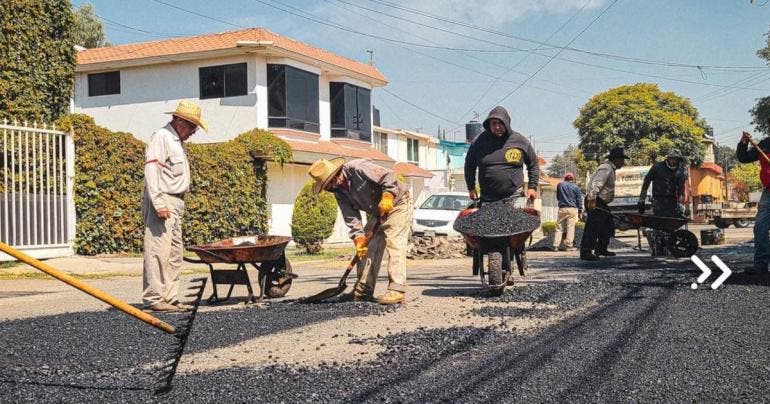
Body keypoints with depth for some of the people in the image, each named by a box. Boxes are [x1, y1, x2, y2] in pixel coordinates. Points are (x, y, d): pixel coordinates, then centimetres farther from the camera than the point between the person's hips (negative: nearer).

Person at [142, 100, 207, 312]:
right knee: (158, 250, -10)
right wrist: (159, 203, -24)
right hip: (162, 201, -10)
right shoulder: (161, 138, -9)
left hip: (175, 203, 10)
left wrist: (178, 204, 18)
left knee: (175, 252, 10)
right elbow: (152, 170, -18)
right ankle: (153, 298, -8)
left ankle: (170, 297, 14)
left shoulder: (178, 141, 21)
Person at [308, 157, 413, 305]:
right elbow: (351, 218, -4)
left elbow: (388, 176, -27)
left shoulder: (357, 168, -26)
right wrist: (359, 238, -16)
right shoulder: (339, 192, -1)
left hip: (398, 204, -9)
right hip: (378, 213, 9)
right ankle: (363, 290, 10)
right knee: (367, 248, 4)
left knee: (394, 244, -20)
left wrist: (387, 196, -39)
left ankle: (396, 290, -22)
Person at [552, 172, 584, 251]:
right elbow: (579, 200, 3)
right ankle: (568, 245, -4)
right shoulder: (576, 187, 2)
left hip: (562, 209, 2)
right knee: (570, 227, -1)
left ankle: (555, 245, -2)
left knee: (559, 227, 4)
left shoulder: (560, 185, 8)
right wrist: (580, 211, 8)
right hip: (573, 209, -2)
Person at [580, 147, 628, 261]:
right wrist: (592, 200, -32)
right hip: (595, 203, -11)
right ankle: (585, 252, -13)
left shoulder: (610, 169, 19)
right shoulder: (606, 169, -16)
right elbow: (596, 184, -26)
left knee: (608, 226, 16)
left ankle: (601, 249, 25)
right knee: (593, 226, -13)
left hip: (602, 203, 11)